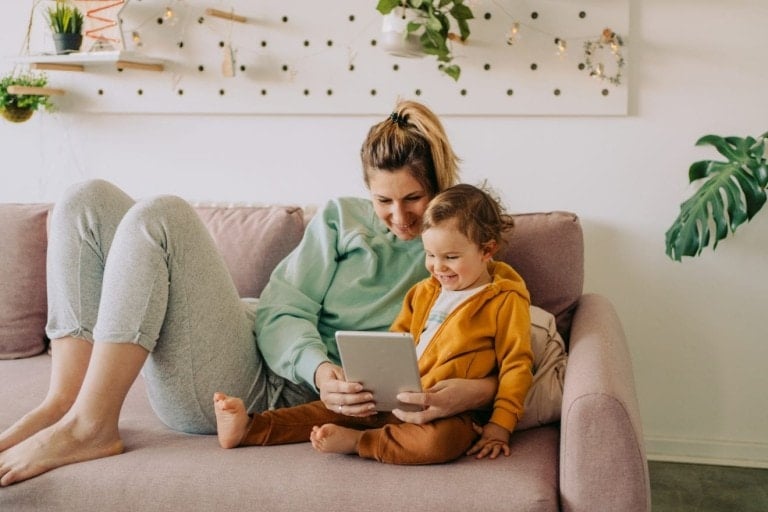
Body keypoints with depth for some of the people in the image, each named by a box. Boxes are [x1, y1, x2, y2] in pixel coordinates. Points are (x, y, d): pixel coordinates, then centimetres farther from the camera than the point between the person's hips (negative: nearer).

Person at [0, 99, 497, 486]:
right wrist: (318, 366, -22)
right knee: (90, 202, -2)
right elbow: (284, 311, 1)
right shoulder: (343, 217, 12)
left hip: (279, 394, -5)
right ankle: (63, 404, -11)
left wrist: (466, 393, -31)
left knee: (160, 217, -22)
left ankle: (89, 426, -23)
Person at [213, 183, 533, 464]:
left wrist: (500, 425, -11)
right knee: (336, 408, -4)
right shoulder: (424, 292, 15)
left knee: (439, 439, -38)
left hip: (450, 414, -6)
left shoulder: (505, 301, -4)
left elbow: (516, 365, -5)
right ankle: (248, 428, -2)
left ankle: (355, 441, -25)